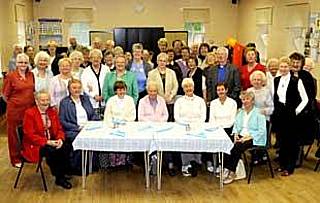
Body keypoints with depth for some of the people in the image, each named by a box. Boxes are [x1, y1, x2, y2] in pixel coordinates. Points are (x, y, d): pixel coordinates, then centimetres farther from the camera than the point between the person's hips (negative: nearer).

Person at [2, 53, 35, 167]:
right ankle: (16, 159, 20)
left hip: (30, 108, 4)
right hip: (15, 110, -4)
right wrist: (14, 103, 5)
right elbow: (5, 94, -2)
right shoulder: (11, 76, -8)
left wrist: (29, 102, 14)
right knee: (14, 135, 6)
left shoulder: (31, 75, 6)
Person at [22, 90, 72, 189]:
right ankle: (59, 178, -12)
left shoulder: (53, 112, 9)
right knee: (51, 152, -30)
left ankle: (63, 173, -7)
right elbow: (30, 135, -15)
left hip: (51, 142, 5)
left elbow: (59, 129, 9)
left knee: (65, 148, -22)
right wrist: (47, 142, -23)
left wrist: (60, 139, -14)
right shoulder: (29, 113, -9)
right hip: (35, 145, -5)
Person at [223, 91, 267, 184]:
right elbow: (235, 126, 19)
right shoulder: (240, 112, 18)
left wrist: (248, 137, -20)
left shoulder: (258, 113, -4)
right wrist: (235, 134, -4)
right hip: (240, 136, 6)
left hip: (253, 139, -6)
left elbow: (261, 131, -11)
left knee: (237, 147, -31)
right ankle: (227, 169, -22)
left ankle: (232, 173, -20)